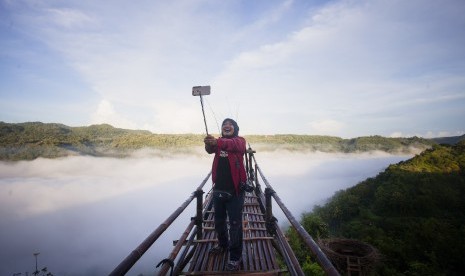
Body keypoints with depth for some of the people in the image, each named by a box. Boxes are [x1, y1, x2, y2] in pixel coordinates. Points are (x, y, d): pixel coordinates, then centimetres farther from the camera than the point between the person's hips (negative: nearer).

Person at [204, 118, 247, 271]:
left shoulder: (240, 140, -5)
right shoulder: (218, 142, 7)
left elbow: (232, 144, -30)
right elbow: (210, 149, -16)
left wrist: (217, 142, -51)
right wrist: (209, 143, -41)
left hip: (235, 190, -5)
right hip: (218, 189, 5)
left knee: (235, 224, 1)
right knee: (219, 220, 20)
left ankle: (235, 257, 18)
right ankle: (223, 244, 44)